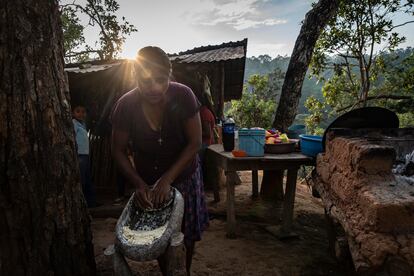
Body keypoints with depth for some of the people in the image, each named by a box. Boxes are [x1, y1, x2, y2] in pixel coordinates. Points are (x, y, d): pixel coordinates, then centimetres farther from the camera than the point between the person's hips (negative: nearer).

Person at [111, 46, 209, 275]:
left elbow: (194, 143, -20)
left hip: (184, 177, 0)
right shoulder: (126, 105, -20)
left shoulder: (183, 96, -24)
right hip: (147, 181, 1)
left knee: (187, 235, 15)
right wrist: (139, 184, -21)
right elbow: (118, 151, -10)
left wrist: (167, 179, -25)